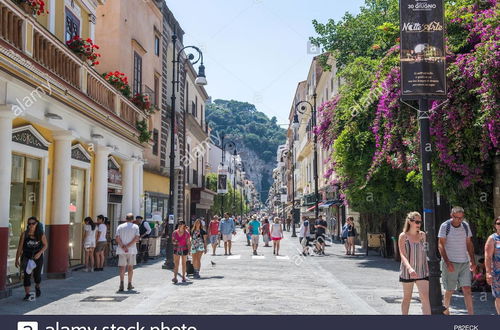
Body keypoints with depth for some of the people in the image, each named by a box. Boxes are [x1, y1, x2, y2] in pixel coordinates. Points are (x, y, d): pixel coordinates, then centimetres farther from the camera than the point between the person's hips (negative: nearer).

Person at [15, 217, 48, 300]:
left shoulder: (41, 234, -5)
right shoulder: (24, 234, -7)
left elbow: (45, 245, 2)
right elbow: (20, 247, -3)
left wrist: (39, 253, -15)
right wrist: (17, 259, -2)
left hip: (38, 257, 1)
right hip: (26, 257, -1)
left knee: (37, 274, 8)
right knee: (27, 275, -5)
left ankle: (37, 287, 40)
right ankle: (27, 294, 3)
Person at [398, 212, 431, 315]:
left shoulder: (422, 235, 4)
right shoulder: (403, 236, -8)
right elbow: (402, 255, -17)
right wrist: (409, 268, -33)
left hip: (422, 271, 2)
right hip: (407, 271, -2)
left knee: (425, 297, -9)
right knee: (407, 298, 10)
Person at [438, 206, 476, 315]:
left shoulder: (466, 226, 7)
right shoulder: (445, 226, -7)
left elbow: (469, 244, 14)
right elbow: (441, 245, -10)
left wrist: (473, 261, 7)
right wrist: (447, 262, -17)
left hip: (464, 262, 3)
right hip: (450, 263, -3)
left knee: (467, 289, -4)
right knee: (450, 290, 4)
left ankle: (471, 314, -3)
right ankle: (446, 309, 25)